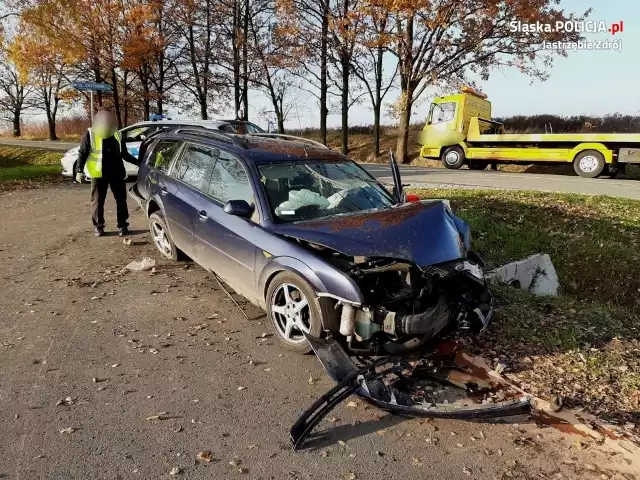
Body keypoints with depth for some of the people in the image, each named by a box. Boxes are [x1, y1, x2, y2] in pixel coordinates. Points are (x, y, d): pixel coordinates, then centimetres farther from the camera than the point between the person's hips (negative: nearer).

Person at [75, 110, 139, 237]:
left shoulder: (117, 135, 6)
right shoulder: (90, 134, -3)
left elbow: (124, 154, 16)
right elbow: (82, 153, -2)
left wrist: (138, 162, 11)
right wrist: (79, 170, -12)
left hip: (116, 173, 3)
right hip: (98, 174, -2)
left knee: (121, 200, 6)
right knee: (97, 201, 5)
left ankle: (122, 225, 17)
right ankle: (98, 226, 17)